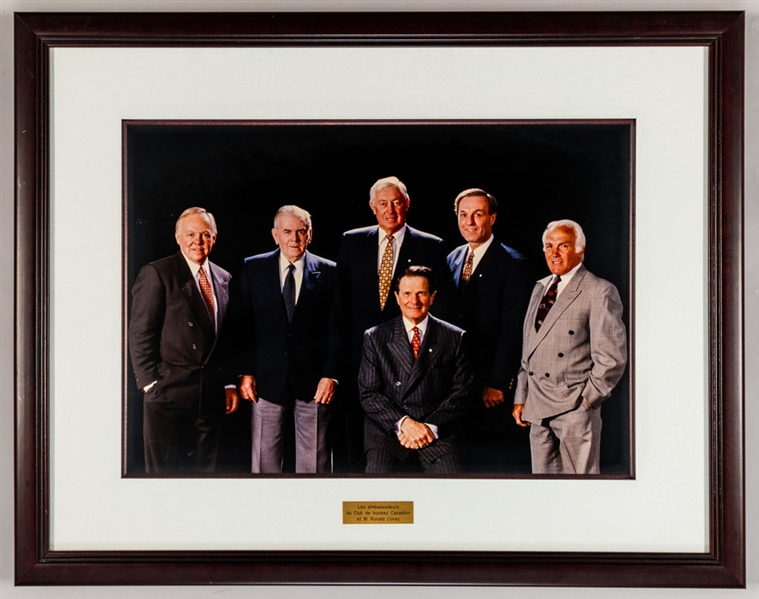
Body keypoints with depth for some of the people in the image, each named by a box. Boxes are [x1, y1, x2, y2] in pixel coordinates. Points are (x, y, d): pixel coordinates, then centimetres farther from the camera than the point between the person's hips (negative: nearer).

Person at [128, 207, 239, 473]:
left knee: (205, 467, 12)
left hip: (211, 394, 5)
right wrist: (151, 383, -12)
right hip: (168, 392, -5)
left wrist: (230, 384, 11)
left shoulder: (223, 278, 12)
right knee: (165, 469, 1)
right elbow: (140, 334, -7)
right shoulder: (156, 273, -5)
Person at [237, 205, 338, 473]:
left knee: (314, 461, 6)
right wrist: (245, 372, -2)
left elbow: (337, 329, 1)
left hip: (314, 381, -1)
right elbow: (243, 325, 5)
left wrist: (331, 375, -6)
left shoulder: (328, 272, 2)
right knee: (264, 460, 7)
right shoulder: (253, 268, 5)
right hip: (267, 380, 1)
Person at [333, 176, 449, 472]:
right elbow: (341, 301, 9)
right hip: (359, 352, 2)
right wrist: (343, 352, 3)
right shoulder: (352, 241, 9)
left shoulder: (430, 246, 4)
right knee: (354, 434, 5)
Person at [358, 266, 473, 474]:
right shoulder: (375, 337, 8)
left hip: (438, 433, 0)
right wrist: (404, 423, -12)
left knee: (449, 473, -25)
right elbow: (368, 393, 2)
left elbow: (461, 393, 4)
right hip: (387, 431, 0)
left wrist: (430, 427, -10)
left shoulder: (455, 338, 8)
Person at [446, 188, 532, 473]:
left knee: (496, 458, 0)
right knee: (463, 458, 8)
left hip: (495, 387, -5)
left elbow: (512, 329, -12)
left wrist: (498, 383, -15)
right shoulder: (452, 259, 11)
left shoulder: (511, 262, -8)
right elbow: (448, 320, 12)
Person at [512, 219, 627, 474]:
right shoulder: (540, 288, 17)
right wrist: (521, 398, 14)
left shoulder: (600, 291, -6)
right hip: (537, 408, 7)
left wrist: (588, 398, -10)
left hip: (575, 408, -7)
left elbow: (612, 356, -10)